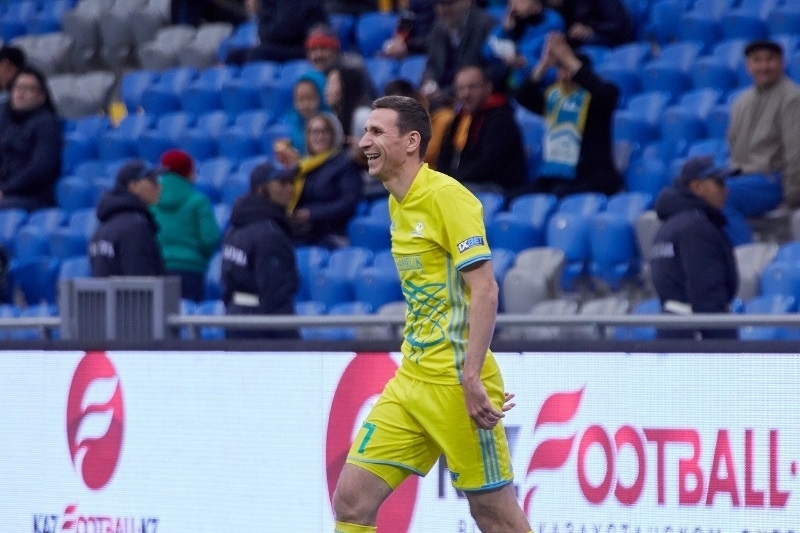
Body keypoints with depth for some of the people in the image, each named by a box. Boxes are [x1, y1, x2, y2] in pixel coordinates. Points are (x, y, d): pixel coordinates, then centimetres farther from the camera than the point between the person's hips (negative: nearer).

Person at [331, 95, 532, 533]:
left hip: (455, 384, -8)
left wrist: (471, 378, -24)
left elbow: (485, 291, -18)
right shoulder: (398, 203, 13)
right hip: (410, 382, 8)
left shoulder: (447, 196, -12)